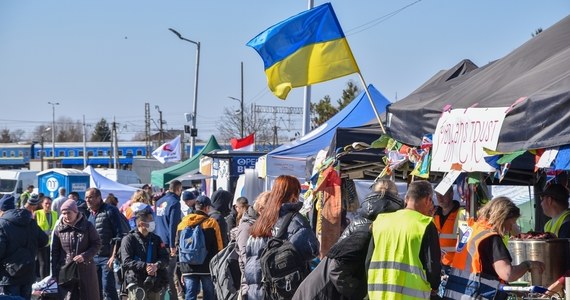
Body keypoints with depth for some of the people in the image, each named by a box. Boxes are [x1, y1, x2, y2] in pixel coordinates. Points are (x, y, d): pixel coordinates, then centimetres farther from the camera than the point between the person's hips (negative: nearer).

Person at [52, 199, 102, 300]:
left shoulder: (87, 226, -4)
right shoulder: (59, 229, 3)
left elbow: (97, 244, -1)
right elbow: (55, 251, 7)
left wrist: (84, 256, -16)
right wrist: (54, 273, 4)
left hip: (86, 269, -1)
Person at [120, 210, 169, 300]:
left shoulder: (156, 239, 16)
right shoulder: (129, 239, 0)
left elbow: (165, 258, 7)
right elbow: (126, 262, -10)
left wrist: (157, 265, -16)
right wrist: (145, 266, -22)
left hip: (154, 283, 5)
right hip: (136, 281, -5)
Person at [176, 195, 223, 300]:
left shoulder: (183, 223, 7)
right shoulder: (212, 223, -6)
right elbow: (218, 248, -6)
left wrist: (182, 271, 17)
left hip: (188, 269, 3)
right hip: (208, 268, -3)